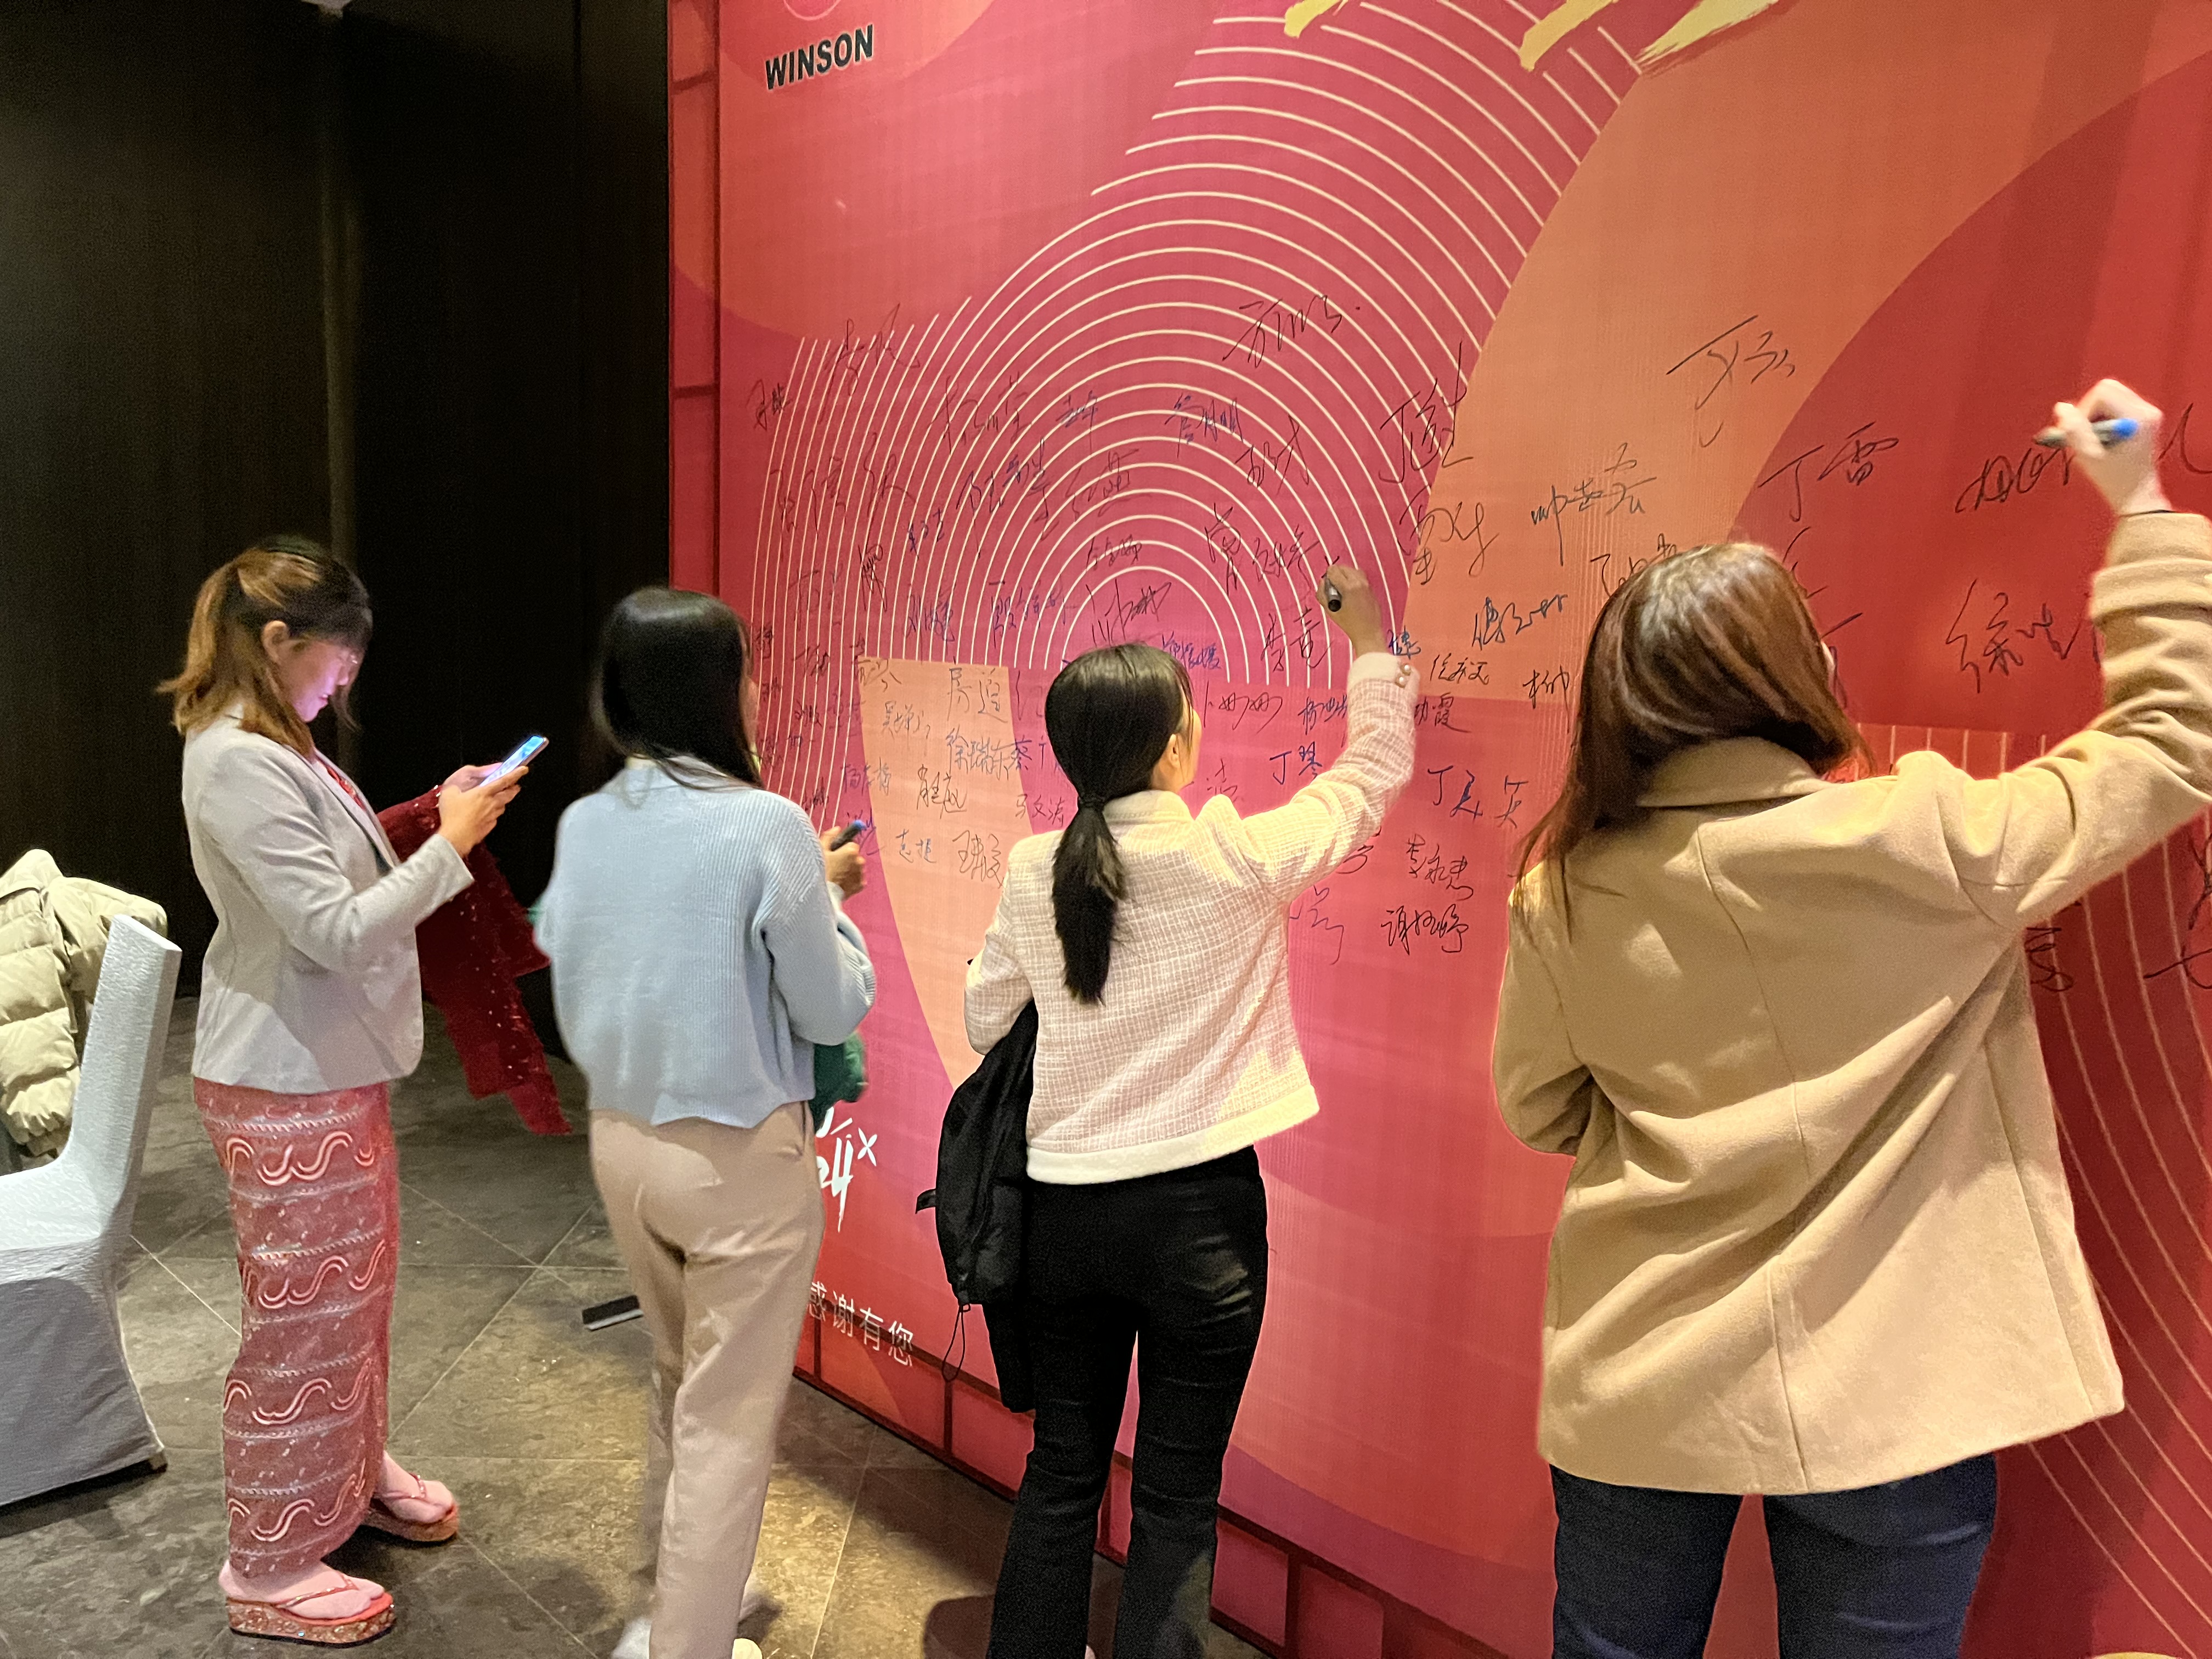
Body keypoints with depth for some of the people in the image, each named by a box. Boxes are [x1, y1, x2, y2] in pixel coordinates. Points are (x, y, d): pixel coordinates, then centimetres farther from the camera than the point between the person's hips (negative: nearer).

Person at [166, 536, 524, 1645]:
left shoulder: (274, 748, 9)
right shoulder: (237, 763, -22)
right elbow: (338, 931, -25)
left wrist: (438, 828, 4)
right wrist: (450, 846, -18)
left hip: (335, 1069, 10)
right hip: (286, 1087, -10)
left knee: (358, 1285, 23)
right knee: (303, 1316, 4)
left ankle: (352, 1475, 43)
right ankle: (271, 1571, 22)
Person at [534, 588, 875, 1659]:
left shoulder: (583, 824, -3)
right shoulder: (767, 826, -20)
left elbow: (568, 966, 9)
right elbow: (833, 1010, -14)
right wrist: (828, 895, 2)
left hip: (621, 1140, 7)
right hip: (741, 1159, -7)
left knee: (678, 1382, 27)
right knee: (730, 1419, 11)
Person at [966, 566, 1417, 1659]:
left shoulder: (1033, 872, -5)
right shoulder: (1236, 859, -14)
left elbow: (985, 1021, 8)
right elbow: (1376, 771, 1)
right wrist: (1372, 645, 15)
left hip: (1064, 1206, 4)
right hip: (1198, 1208, -3)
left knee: (1061, 1472, 19)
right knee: (1176, 1498, 11)